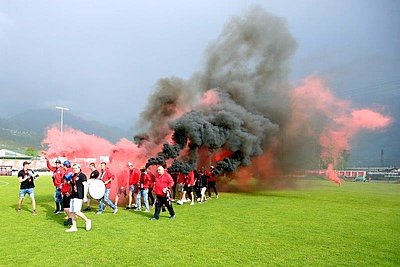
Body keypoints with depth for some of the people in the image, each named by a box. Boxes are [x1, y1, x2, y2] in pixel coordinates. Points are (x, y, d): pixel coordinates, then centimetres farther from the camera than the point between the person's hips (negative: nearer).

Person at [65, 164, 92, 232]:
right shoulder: (73, 176, 16)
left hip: (79, 196, -8)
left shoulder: (82, 175, -9)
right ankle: (74, 227, 16)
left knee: (76, 211, -13)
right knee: (72, 212, 8)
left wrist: (85, 196, -17)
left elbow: (85, 186, -13)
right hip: (73, 196, 9)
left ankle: (87, 221, 7)